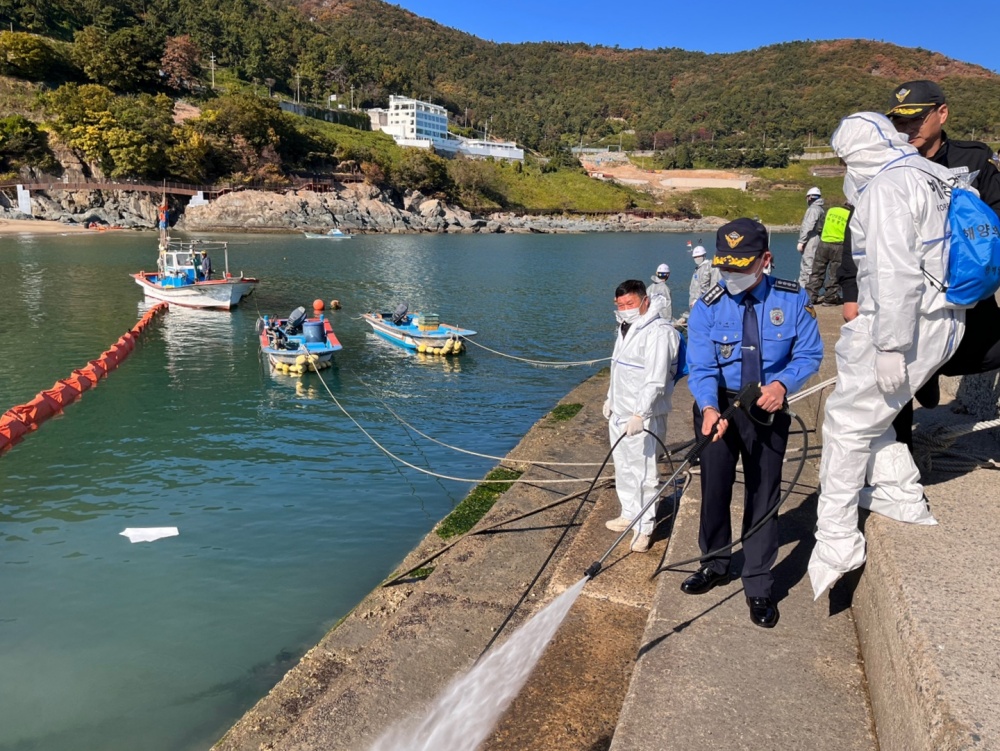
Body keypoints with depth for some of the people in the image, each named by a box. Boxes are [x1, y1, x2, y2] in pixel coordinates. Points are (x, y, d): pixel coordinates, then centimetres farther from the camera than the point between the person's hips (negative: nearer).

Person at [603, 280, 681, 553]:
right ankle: (629, 514, 36)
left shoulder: (658, 332, -19)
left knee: (643, 472, -3)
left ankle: (644, 528, 10)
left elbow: (655, 381, -25)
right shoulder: (625, 329, 13)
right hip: (619, 413, 10)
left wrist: (639, 415, -30)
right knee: (623, 468, 20)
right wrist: (610, 399, 27)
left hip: (643, 416, -10)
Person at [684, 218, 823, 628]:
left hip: (767, 409, 0)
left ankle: (758, 586, 20)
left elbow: (809, 354, -4)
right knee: (714, 489, 12)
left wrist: (782, 383, -24)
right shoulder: (707, 308, -12)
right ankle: (715, 564, 36)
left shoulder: (793, 299, -10)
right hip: (719, 406, 1)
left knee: (762, 495, 6)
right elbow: (701, 368, -16)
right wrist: (708, 408, -35)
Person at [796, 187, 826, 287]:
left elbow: (808, 227, -19)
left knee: (808, 266, -10)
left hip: (811, 240, -10)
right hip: (816, 238, 10)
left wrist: (801, 241, -18)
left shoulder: (813, 209, -11)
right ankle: (802, 286, 23)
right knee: (804, 265, 16)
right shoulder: (820, 209, 20)